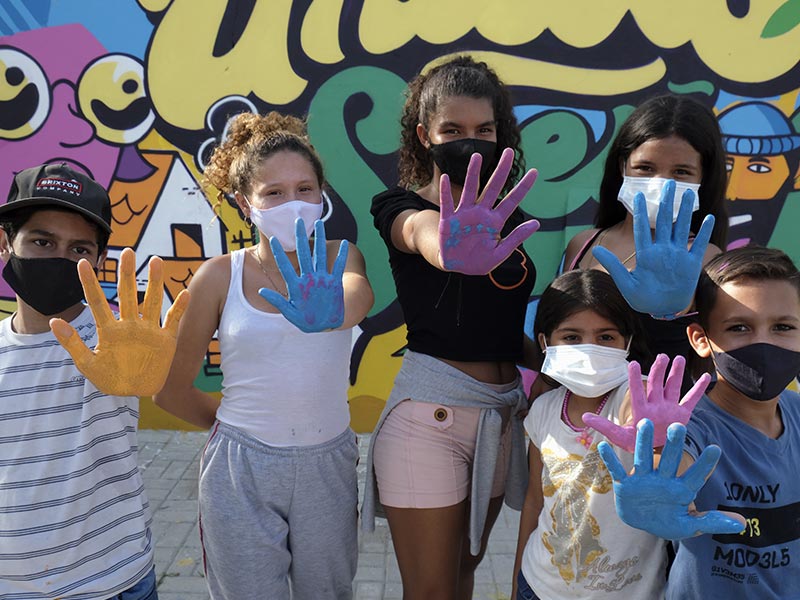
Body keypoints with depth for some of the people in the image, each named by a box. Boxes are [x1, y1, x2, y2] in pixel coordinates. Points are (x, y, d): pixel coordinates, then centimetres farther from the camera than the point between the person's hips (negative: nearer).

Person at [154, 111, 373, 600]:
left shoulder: (340, 259, -7)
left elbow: (360, 297, -32)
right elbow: (171, 390, -1)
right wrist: (237, 426, 9)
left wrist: (332, 312, -54)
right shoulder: (220, 275, -9)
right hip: (240, 471, -1)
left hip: (329, 466, 2)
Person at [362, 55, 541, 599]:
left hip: (503, 410, 6)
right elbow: (420, 232, -36)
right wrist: (453, 250, -58)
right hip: (431, 413, -5)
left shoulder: (504, 215, 9)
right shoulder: (404, 206, -9)